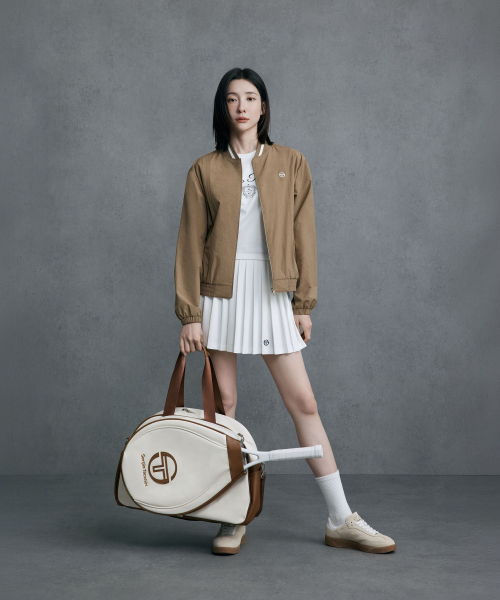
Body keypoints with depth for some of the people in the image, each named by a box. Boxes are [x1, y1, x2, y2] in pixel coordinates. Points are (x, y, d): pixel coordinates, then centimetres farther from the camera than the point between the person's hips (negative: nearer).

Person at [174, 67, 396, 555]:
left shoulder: (291, 164, 8)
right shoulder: (204, 170, 5)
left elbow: (303, 235, 5)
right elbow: (190, 245, 2)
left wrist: (304, 304, 0)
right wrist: (189, 314, -4)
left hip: (272, 294, 0)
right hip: (221, 294, 0)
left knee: (304, 403, -1)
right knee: (223, 405, 3)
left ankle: (341, 520, 7)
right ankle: (233, 521, 15)